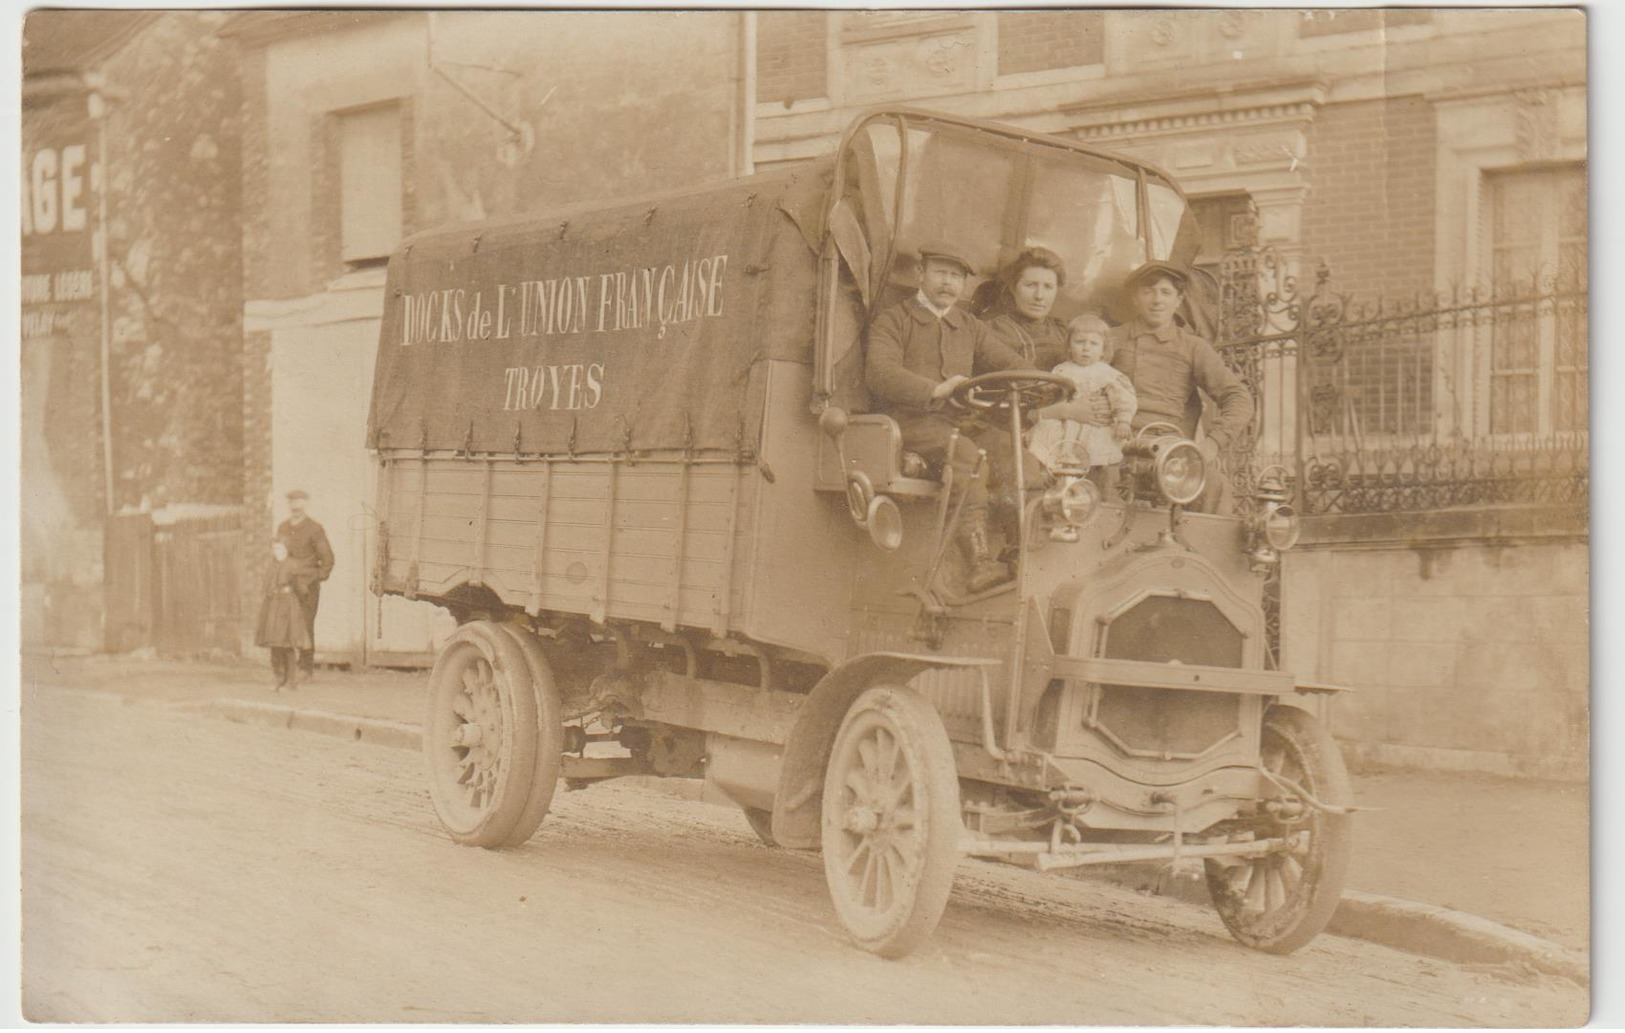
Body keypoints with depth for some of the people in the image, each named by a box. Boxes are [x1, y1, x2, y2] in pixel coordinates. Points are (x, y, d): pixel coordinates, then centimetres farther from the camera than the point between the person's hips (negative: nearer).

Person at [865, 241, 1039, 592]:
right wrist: (934, 390, -26)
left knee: (1007, 443, -26)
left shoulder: (970, 328, 26)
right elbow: (878, 372, -10)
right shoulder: (893, 321, 7)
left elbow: (1010, 363, 18)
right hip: (912, 420, -5)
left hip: (961, 420, 5)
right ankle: (980, 561, -42)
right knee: (968, 453, -34)